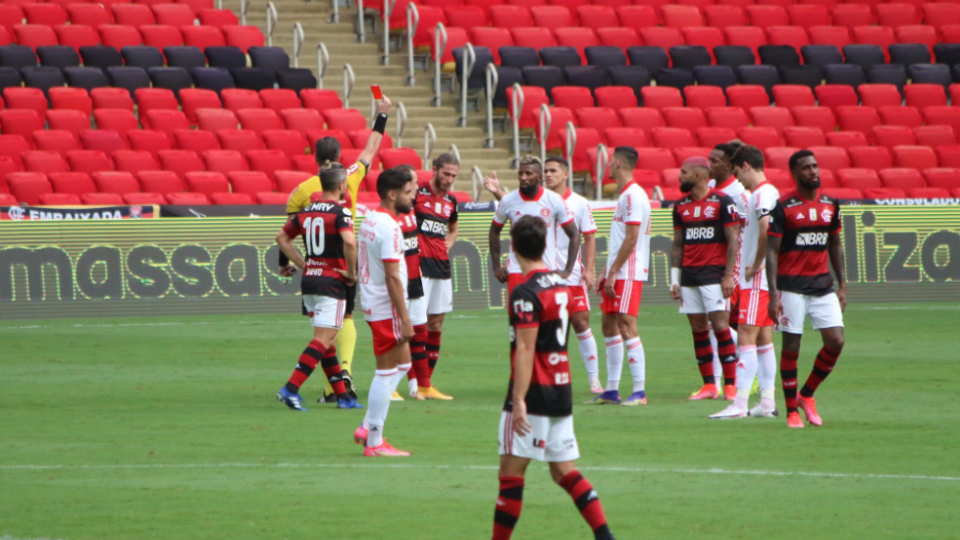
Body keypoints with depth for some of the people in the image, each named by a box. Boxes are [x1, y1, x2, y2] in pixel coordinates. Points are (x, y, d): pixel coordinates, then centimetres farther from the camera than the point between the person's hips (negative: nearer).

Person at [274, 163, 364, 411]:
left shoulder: (306, 211, 9)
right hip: (332, 283, -8)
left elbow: (282, 237, 19)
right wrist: (352, 273, -14)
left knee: (327, 341, 13)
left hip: (309, 280, 8)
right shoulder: (340, 213, -12)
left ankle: (342, 395, 17)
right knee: (323, 340, -9)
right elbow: (349, 242, -28)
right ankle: (291, 389, -20)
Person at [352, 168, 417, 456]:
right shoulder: (389, 227, -19)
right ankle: (374, 443, 2)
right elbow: (392, 276, -22)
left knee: (403, 364, 18)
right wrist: (405, 319, -21)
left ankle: (367, 429, 17)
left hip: (373, 302, 10)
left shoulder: (370, 219, 12)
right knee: (386, 372, -3)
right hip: (386, 308, -10)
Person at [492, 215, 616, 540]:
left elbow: (525, 349, -20)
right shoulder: (559, 284, 11)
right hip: (562, 391, 8)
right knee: (564, 471, 10)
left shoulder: (525, 292, -14)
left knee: (511, 472, -2)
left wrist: (518, 400, -23)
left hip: (534, 392, -8)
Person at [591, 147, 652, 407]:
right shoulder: (624, 195, 17)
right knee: (609, 325, 11)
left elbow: (631, 239, -19)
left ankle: (640, 391, -11)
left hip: (628, 274, -10)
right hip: (616, 274, 10)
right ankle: (611, 390, 16)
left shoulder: (633, 196, -14)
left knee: (627, 327, -12)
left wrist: (613, 272, -18)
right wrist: (605, 273, 18)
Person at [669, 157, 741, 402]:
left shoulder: (722, 202, -4)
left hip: (714, 274, -6)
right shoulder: (681, 207, 13)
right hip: (689, 276, 6)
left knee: (720, 326, -10)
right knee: (698, 330, 4)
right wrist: (674, 279, 10)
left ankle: (731, 384, -7)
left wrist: (728, 276, -13)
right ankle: (709, 385, 8)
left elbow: (733, 241, -6)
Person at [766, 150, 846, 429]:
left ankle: (806, 395, 15)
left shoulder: (830, 205, 9)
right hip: (792, 287, -5)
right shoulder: (783, 207, -7)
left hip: (823, 285, 5)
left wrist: (842, 285, 13)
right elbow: (771, 251, -8)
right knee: (791, 346, -1)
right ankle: (792, 411, 10)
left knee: (836, 342, -5)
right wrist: (773, 294, -15)